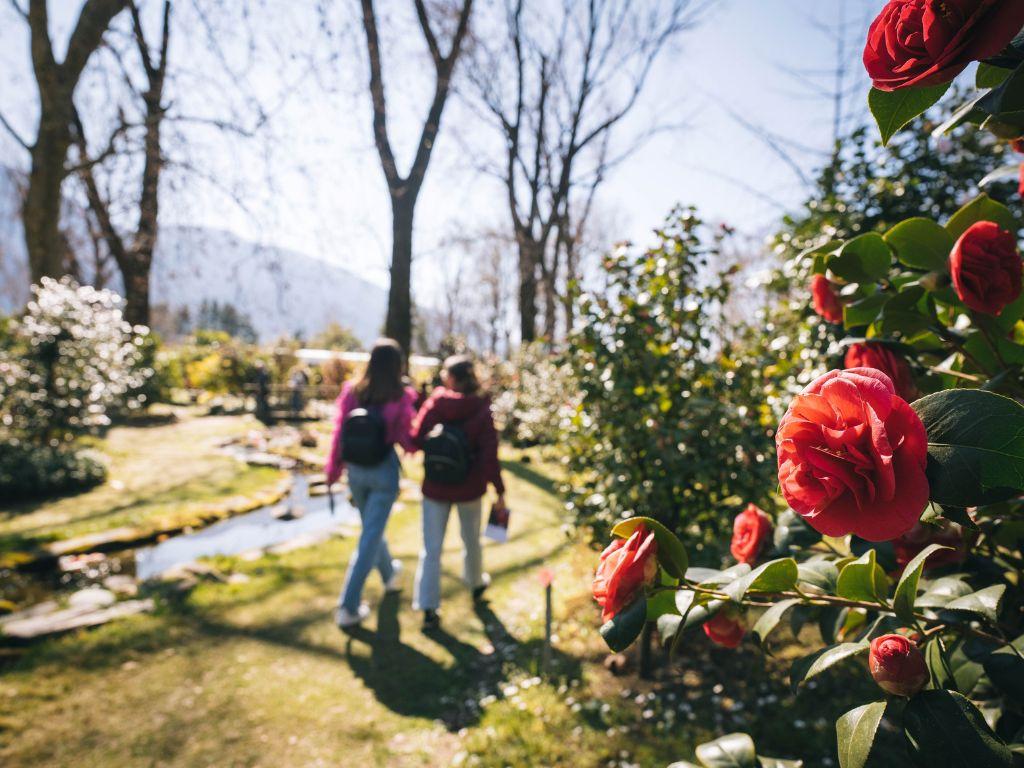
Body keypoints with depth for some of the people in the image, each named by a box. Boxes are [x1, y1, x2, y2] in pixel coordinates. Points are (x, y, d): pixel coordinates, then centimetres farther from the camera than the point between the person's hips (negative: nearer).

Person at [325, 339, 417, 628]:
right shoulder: (401, 398, -16)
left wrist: (333, 470, 11)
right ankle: (348, 607, 8)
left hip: (356, 470, 5)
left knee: (371, 526, 26)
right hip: (384, 472, -4)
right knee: (370, 536, 5)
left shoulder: (351, 392, -7)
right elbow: (408, 442, -11)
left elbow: (339, 434, -1)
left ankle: (389, 574, 50)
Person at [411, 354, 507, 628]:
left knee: (431, 547, 7)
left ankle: (428, 608, 4)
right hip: (470, 489, 0)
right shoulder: (481, 411, -13)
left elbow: (416, 439, -7)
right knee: (471, 540, 23)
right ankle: (476, 584, 45)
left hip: (435, 488, 0)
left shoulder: (434, 404, -12)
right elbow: (490, 455, -15)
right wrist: (499, 490, -7)